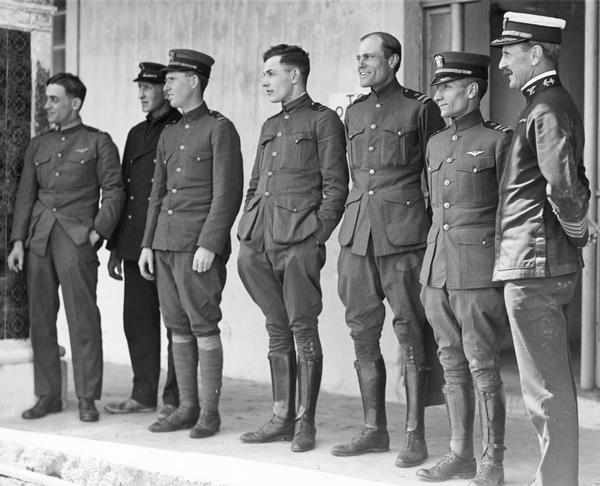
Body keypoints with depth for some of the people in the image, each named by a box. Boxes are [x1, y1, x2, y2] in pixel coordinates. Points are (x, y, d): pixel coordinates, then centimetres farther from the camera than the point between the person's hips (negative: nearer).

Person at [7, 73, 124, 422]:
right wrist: (18, 241, 6)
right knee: (41, 318, 5)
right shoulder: (38, 145, 18)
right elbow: (25, 195, 15)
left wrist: (98, 232, -10)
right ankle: (48, 396, 13)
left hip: (77, 237, -5)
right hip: (39, 239, 5)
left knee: (83, 318, -6)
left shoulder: (98, 142, 5)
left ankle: (88, 398, 0)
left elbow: (113, 191, 0)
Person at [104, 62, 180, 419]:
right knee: (137, 321, 9)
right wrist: (116, 247, 16)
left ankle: (176, 399, 6)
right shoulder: (137, 134, 19)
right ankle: (144, 394, 18)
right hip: (135, 245, 8)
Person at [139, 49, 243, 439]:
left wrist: (209, 245, -17)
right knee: (178, 329, 8)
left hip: (201, 245, -7)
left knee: (204, 327, -4)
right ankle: (187, 407, 15)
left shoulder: (220, 129, -4)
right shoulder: (169, 136, 18)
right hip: (167, 245, 7)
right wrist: (148, 244, 13)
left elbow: (228, 194, -11)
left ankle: (209, 412, 2)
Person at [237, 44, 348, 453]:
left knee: (303, 329, -3)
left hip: (299, 242, -7)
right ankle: (282, 418, 16)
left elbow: (336, 187, -5)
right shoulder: (270, 126, 23)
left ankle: (305, 423, 3)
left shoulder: (323, 120, 1)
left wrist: (317, 236, -12)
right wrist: (246, 235, 13)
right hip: (262, 243, 7)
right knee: (277, 331, 10)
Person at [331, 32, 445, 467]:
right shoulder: (354, 113, 16)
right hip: (357, 235, 6)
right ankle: (375, 430, 18)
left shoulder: (421, 108, 0)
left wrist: (436, 233, -5)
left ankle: (415, 436, 4)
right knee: (363, 334, 8)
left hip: (405, 237, -6)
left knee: (411, 334, -2)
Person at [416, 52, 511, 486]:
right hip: (437, 270, 6)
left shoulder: (499, 141, -4)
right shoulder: (436, 144, 16)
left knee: (482, 366, -3)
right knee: (452, 366, 10)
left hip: (480, 271, -6)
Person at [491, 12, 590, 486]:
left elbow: (563, 185, -26)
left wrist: (576, 229, -11)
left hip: (534, 266, -11)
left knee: (547, 392, -4)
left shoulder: (546, 109, -15)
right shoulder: (554, 104, 17)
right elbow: (573, 183, 23)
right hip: (550, 267, 11)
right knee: (552, 387, 16)